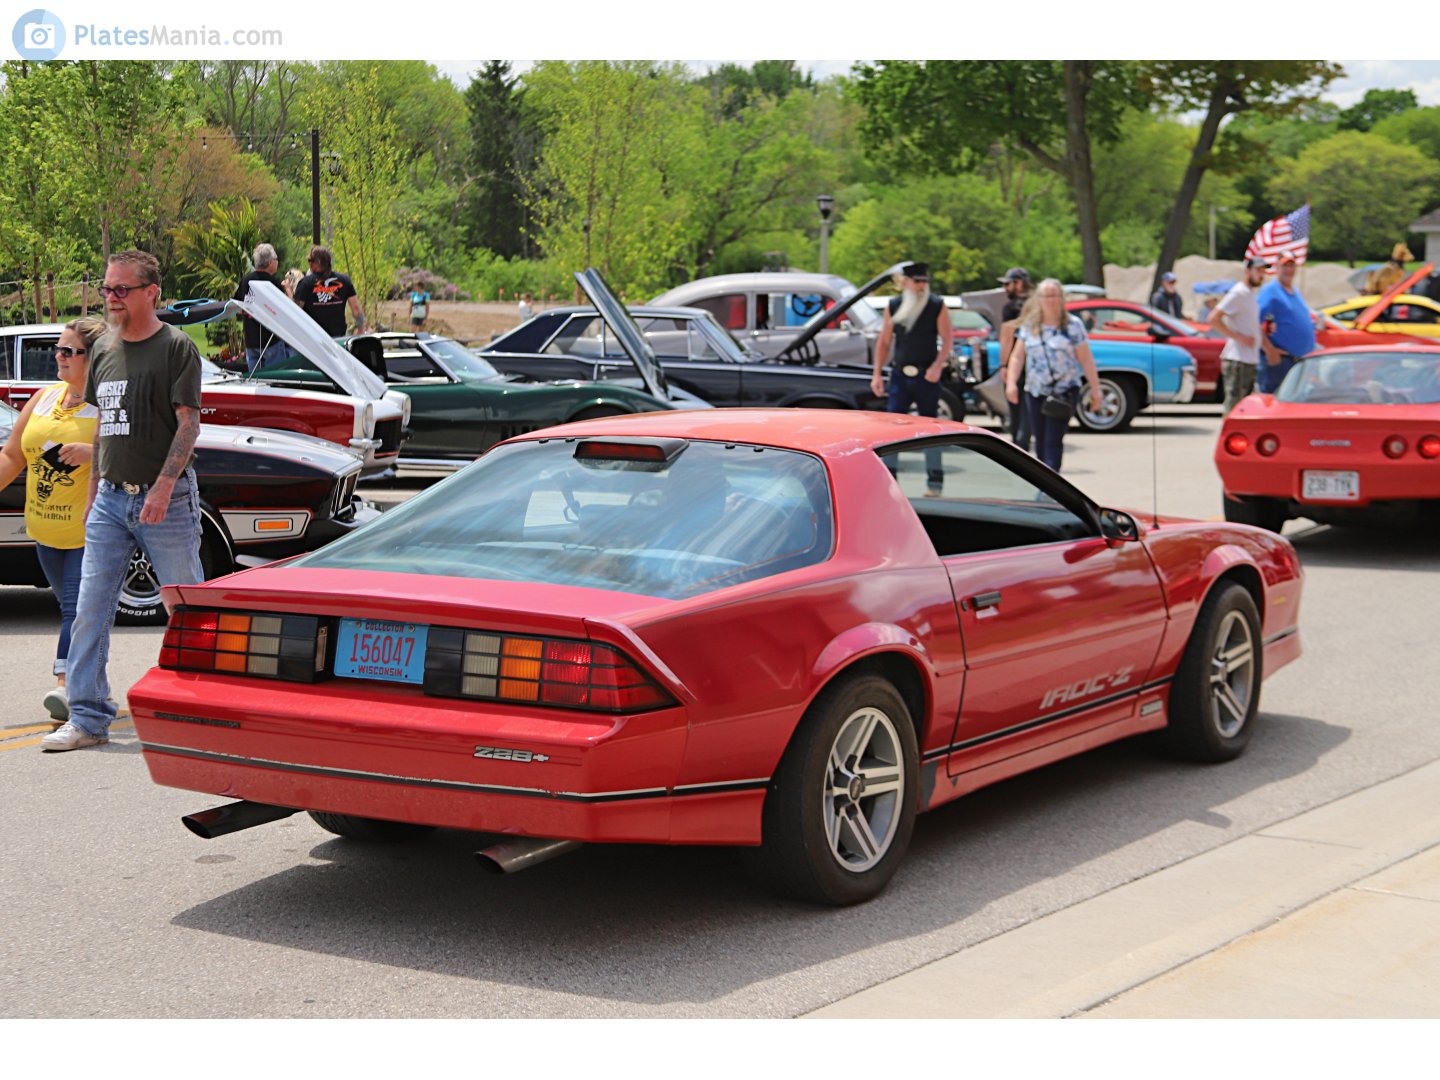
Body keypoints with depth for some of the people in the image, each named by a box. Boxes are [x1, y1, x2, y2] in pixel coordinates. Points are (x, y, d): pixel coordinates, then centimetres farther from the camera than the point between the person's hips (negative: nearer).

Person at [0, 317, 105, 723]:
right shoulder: (44, 400, 13)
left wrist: (93, 452, -29)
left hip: (92, 531, -7)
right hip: (47, 530, 8)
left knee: (79, 608, -15)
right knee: (71, 608, 14)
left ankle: (66, 686, -23)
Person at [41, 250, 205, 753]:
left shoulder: (176, 347, -5)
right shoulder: (105, 350, 13)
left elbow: (188, 423, -11)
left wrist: (163, 488, -20)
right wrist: (94, 492, 18)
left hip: (166, 501, -6)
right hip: (111, 500, 6)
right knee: (90, 612, 1)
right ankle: (88, 719, 6)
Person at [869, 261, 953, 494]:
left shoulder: (937, 306, -1)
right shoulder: (893, 306, 7)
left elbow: (947, 339, -5)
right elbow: (884, 341, 11)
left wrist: (938, 365, -19)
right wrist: (877, 374, 6)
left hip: (927, 376, -2)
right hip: (899, 375, 2)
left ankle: (934, 481, 12)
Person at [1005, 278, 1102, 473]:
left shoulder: (1073, 325, -1)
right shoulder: (1029, 326, 9)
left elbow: (1086, 360, -2)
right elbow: (1018, 357, 10)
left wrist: (1095, 388, -5)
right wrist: (1011, 382, -3)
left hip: (1064, 391, -4)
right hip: (1035, 391, 4)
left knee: (1053, 442, -12)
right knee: (1040, 442, 9)